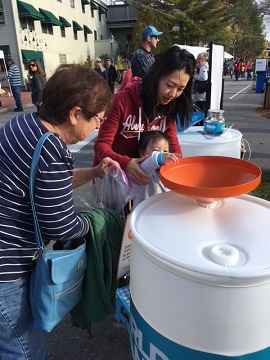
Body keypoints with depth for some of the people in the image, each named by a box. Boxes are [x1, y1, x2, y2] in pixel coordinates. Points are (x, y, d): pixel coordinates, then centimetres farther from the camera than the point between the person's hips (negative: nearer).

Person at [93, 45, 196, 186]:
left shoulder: (169, 107, -3)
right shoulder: (122, 101, -20)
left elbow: (172, 144, -4)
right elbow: (102, 145, -19)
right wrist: (125, 163, -38)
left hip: (143, 174, 4)